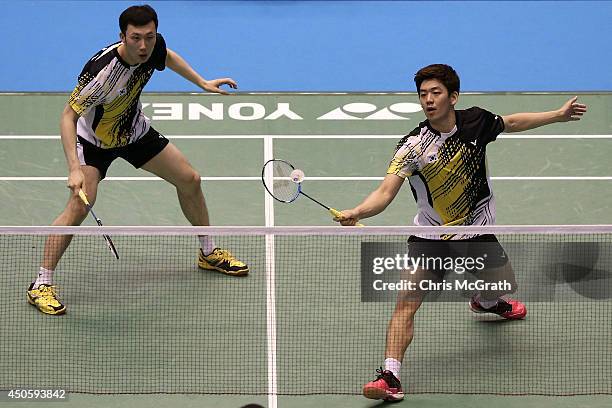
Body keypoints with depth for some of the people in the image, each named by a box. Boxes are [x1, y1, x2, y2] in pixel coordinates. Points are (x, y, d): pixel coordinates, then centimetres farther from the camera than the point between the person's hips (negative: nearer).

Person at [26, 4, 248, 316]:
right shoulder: (102, 70, -40)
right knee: (79, 206, -23)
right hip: (95, 141, -7)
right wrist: (74, 170, -45)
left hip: (136, 131, 7)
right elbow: (68, 116, -36)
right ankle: (42, 285, -14)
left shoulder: (154, 47, -21)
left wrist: (203, 83, 13)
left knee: (189, 180, 11)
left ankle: (208, 253, 33)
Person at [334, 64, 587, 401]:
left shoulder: (476, 121, -12)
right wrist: (356, 213, -52)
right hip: (429, 234, -4)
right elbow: (386, 192, -32)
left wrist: (559, 115, 19)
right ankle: (390, 377, -20)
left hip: (478, 230, 4)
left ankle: (486, 301, 60)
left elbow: (511, 123, 10)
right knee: (406, 303, -18)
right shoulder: (412, 147, -24)